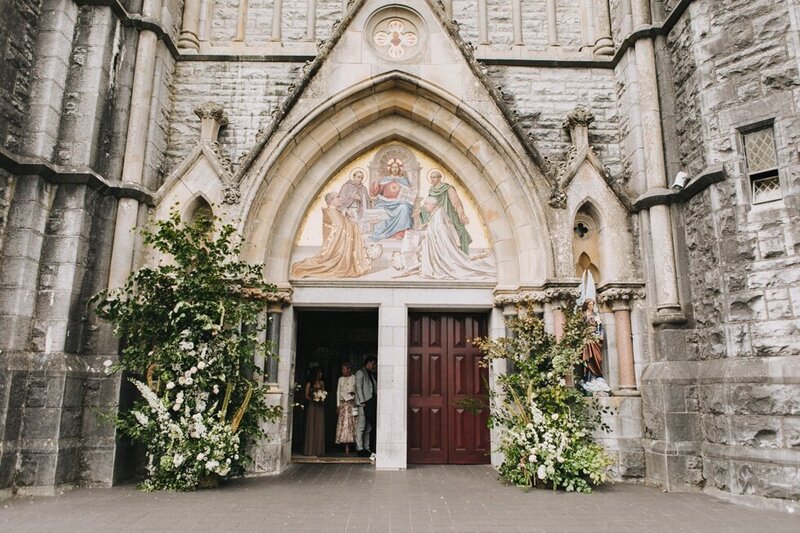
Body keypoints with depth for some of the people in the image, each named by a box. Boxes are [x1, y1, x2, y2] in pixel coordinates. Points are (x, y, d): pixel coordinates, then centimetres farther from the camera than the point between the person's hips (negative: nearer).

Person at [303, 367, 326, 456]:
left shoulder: (321, 383, 12)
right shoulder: (310, 383, -1)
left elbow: (324, 393, 15)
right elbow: (306, 396, -2)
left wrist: (322, 399, -5)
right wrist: (313, 400, -16)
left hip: (320, 406, 4)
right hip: (312, 406, -4)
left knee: (319, 427, 3)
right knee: (311, 427, -3)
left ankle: (319, 449, 7)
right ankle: (310, 449, 1)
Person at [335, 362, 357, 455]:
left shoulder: (355, 378, 5)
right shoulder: (341, 379, 15)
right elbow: (338, 392, 15)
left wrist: (353, 393, -14)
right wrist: (338, 405, 9)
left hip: (353, 403, -2)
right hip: (343, 404, 2)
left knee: (353, 424, -8)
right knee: (344, 424, -6)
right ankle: (346, 447, -6)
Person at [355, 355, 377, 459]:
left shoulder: (370, 374, 22)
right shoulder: (360, 373, -3)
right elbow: (359, 388, -10)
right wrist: (362, 402, -16)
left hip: (371, 403, 8)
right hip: (364, 404, -8)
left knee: (369, 428, 9)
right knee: (361, 427, -4)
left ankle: (367, 449, 13)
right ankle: (360, 449, -2)